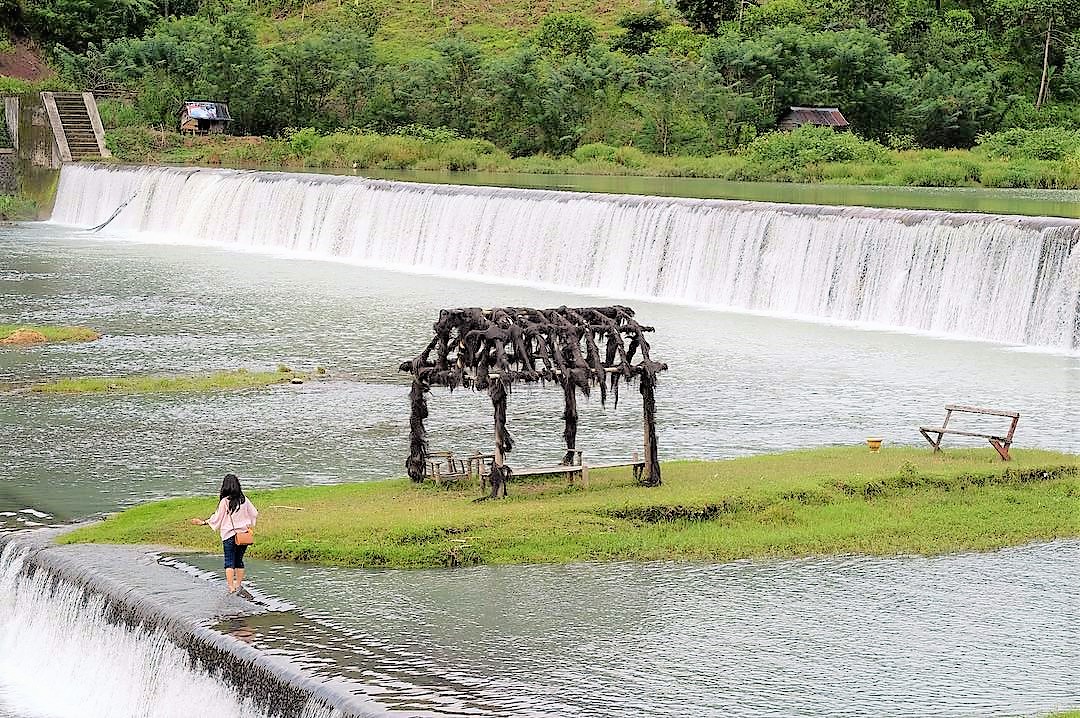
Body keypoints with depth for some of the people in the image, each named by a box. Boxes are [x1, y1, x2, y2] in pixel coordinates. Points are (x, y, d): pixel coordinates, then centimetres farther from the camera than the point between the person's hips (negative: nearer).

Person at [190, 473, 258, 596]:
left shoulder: (224, 501, -12)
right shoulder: (243, 499, 0)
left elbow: (217, 518, -5)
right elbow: (254, 513, 8)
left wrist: (202, 522, 6)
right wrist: (249, 524, 26)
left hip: (229, 535, -4)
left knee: (229, 562, 1)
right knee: (239, 560, 15)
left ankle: (231, 587, -5)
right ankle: (239, 585, 17)